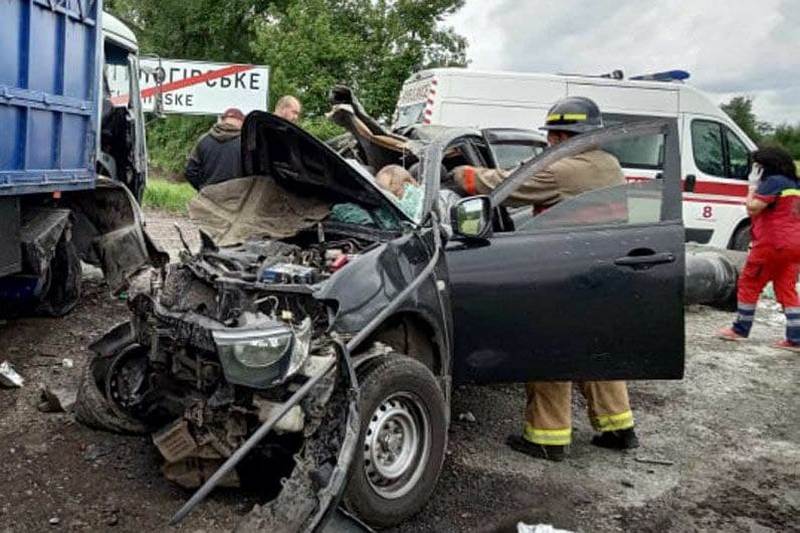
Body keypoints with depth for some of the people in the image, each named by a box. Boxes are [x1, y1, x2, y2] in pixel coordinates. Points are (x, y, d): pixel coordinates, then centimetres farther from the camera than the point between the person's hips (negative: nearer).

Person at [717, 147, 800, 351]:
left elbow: (753, 208, -16)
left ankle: (740, 330, 12)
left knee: (749, 284, 4)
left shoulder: (773, 182, -10)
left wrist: (753, 186, -3)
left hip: (772, 243, -8)